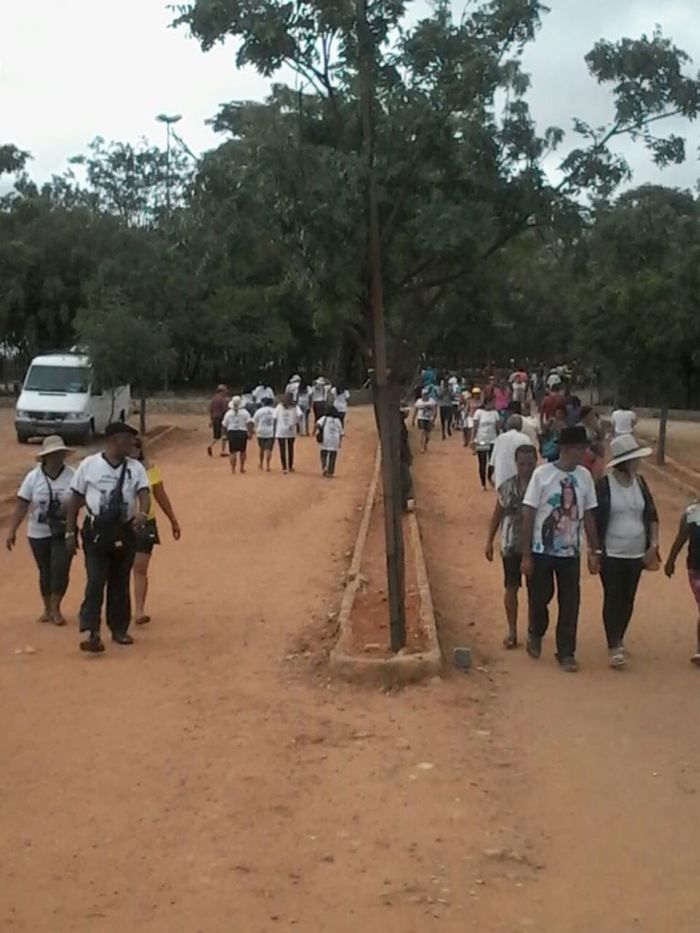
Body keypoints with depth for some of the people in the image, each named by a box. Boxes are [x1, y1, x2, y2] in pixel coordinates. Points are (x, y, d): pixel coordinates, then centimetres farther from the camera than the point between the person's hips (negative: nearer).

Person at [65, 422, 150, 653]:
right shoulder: (89, 465, -3)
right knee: (95, 581, -12)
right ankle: (89, 631, -13)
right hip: (96, 532, -3)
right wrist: (70, 532, -1)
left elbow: (144, 493, -10)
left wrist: (142, 513, -32)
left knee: (121, 582, 13)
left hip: (125, 532, 3)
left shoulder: (135, 467, 3)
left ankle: (119, 629, 24)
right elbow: (75, 500, 1)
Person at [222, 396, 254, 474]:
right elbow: (249, 423, -12)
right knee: (242, 451, 16)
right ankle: (242, 468, 21)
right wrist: (250, 432, -11)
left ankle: (233, 469, -5)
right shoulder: (245, 412, 0)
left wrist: (226, 434, 17)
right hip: (242, 433, 0)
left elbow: (224, 426, 7)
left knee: (232, 452, 2)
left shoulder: (228, 413, 5)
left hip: (231, 433, 0)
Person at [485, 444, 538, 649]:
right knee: (511, 587, 5)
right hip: (511, 544, 1)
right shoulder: (507, 487, -1)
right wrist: (489, 541, 4)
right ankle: (512, 631, 14)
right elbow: (497, 515, 6)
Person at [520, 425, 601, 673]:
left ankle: (566, 653, 18)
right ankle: (535, 635, 39)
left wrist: (594, 552, 5)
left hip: (570, 552, 3)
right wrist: (526, 555, -10)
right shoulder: (542, 474, -12)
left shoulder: (584, 476, -1)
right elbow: (528, 515, -9)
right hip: (541, 551, -3)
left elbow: (588, 516, 6)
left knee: (570, 604, 4)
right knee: (540, 598, 11)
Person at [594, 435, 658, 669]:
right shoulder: (604, 485, -12)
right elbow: (593, 520, -8)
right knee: (613, 598, -2)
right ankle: (613, 647, 1)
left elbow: (652, 515, 10)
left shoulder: (639, 482, 3)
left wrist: (654, 544, 2)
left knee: (628, 599, 13)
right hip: (611, 554, -5)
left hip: (636, 553, 5)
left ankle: (619, 640, 29)